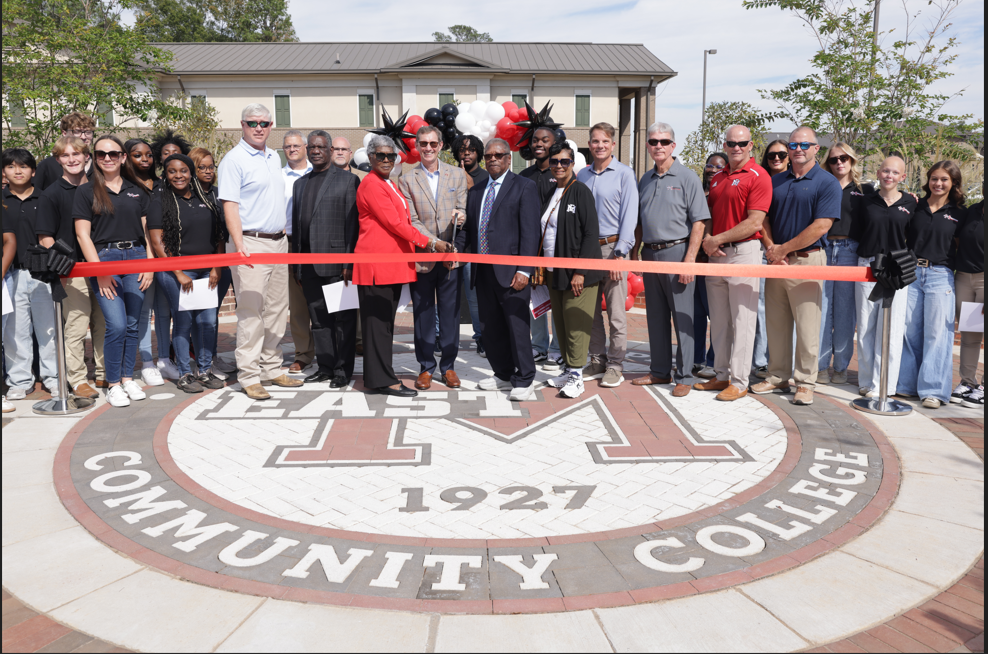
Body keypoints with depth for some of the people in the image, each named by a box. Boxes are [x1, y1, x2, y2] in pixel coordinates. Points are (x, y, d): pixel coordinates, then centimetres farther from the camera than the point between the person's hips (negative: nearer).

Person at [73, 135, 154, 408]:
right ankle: (113, 384, 3)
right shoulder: (86, 191, 4)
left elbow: (146, 231, 14)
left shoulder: (136, 191, 14)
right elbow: (83, 235, -1)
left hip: (135, 257, 3)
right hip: (105, 259, -3)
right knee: (116, 325, -11)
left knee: (132, 324, 5)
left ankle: (128, 378, 18)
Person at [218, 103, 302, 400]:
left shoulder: (274, 157, 16)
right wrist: (239, 244, -23)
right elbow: (229, 205, -13)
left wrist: (283, 236, 16)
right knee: (251, 311, -6)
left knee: (277, 309, 11)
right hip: (251, 244, -8)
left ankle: (271, 368, 20)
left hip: (279, 242, 8)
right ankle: (250, 376, -1)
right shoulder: (234, 159, -7)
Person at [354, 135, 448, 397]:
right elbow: (395, 223, -14)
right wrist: (429, 242, -12)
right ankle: (383, 379, -2)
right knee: (378, 321, -5)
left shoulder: (390, 185, 21)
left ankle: (379, 377, 16)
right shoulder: (371, 184, -9)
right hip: (377, 262, -9)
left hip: (394, 262, 9)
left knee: (385, 321, 10)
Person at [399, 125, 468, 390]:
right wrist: (436, 243, -15)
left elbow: (462, 210, 8)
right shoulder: (407, 180, 4)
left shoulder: (457, 175, 9)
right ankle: (426, 367, 16)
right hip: (421, 256, -1)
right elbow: (411, 221, -3)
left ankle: (448, 366, 16)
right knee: (423, 314, 5)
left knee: (450, 313, 4)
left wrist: (460, 216, -18)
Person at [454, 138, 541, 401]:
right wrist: (457, 249, -1)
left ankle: (524, 381, 8)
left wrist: (524, 270, -16)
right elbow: (468, 228, 19)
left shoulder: (524, 187, -1)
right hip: (483, 271, 6)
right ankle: (503, 375, 26)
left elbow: (530, 232, -8)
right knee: (490, 328, 12)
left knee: (517, 327, -3)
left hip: (511, 271, -6)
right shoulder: (476, 192, 18)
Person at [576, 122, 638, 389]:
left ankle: (615, 365, 5)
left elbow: (629, 216, -6)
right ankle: (597, 361, 18)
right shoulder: (582, 176, 13)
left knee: (616, 312, -3)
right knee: (590, 309, 8)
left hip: (612, 247, -5)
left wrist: (620, 253, -13)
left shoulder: (624, 174, -1)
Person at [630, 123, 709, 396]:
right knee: (655, 316, 12)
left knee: (682, 317, -2)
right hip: (650, 253, 6)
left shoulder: (687, 177, -5)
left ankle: (684, 376, 6)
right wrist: (636, 251, 13)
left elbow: (699, 222, -10)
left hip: (676, 251, -6)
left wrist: (689, 259, -17)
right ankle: (660, 371, 22)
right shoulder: (645, 180, 14)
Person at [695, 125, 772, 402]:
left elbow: (754, 223, -15)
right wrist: (706, 238, -2)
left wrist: (718, 239, -13)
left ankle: (739, 382, 4)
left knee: (742, 319, -3)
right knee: (718, 319, 12)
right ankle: (722, 375, 23)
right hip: (716, 254, 8)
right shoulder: (716, 178, 16)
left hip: (743, 252, -7)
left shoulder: (758, 176, -8)